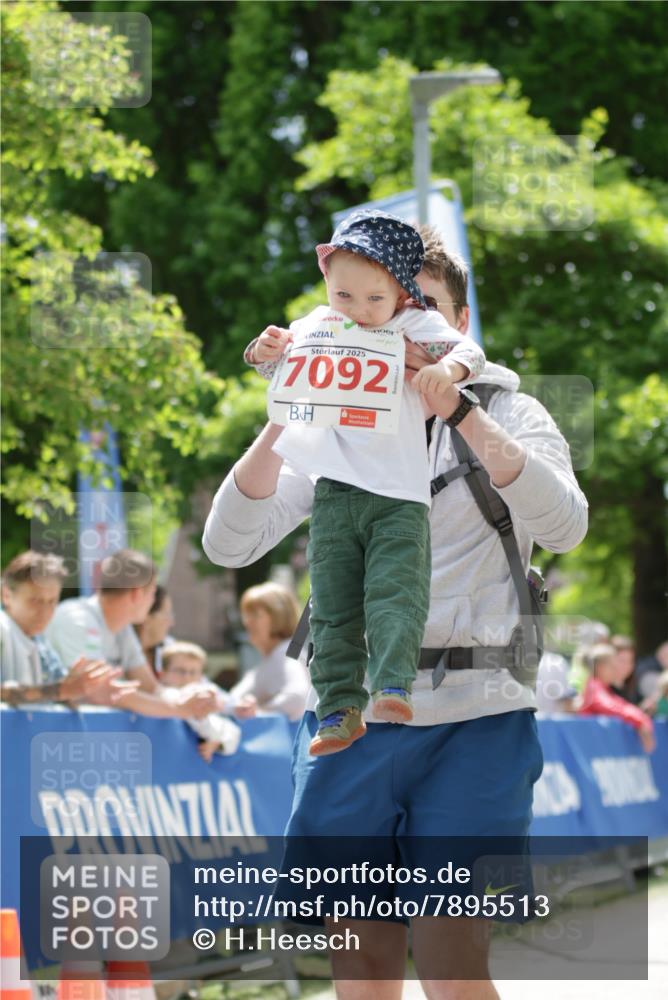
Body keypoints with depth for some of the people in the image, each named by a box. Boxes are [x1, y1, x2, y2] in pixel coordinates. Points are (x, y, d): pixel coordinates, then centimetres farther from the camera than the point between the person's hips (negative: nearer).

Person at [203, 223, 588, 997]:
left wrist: (458, 410, -24)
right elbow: (229, 543, -1)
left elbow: (563, 526, -15)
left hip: (473, 720, -3)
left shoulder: (508, 415, 5)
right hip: (349, 711, 3)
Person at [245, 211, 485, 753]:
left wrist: (449, 368, -29)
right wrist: (266, 351, -5)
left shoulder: (414, 325, 1)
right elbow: (276, 366, 18)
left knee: (394, 594, -18)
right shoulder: (318, 326, 10)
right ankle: (341, 707, 4)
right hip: (336, 494, 4)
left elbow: (469, 350, -7)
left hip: (399, 495, -4)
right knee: (333, 607, 2)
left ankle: (393, 687, -25)